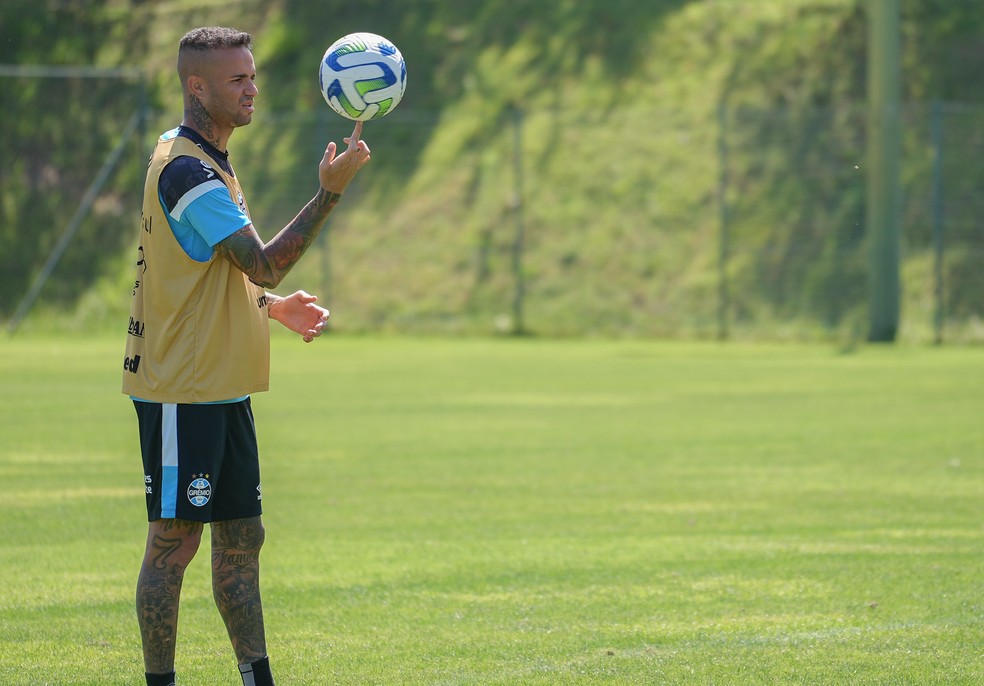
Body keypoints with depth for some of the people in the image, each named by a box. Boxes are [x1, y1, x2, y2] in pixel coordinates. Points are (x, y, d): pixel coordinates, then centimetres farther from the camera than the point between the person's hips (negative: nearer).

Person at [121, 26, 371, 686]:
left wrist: (275, 306, 11)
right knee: (175, 540, -5)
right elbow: (265, 262, -23)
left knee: (241, 538, 10)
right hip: (182, 393, -10)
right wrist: (331, 191, -25)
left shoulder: (208, 161, 16)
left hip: (222, 389, 10)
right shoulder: (186, 171, -17)